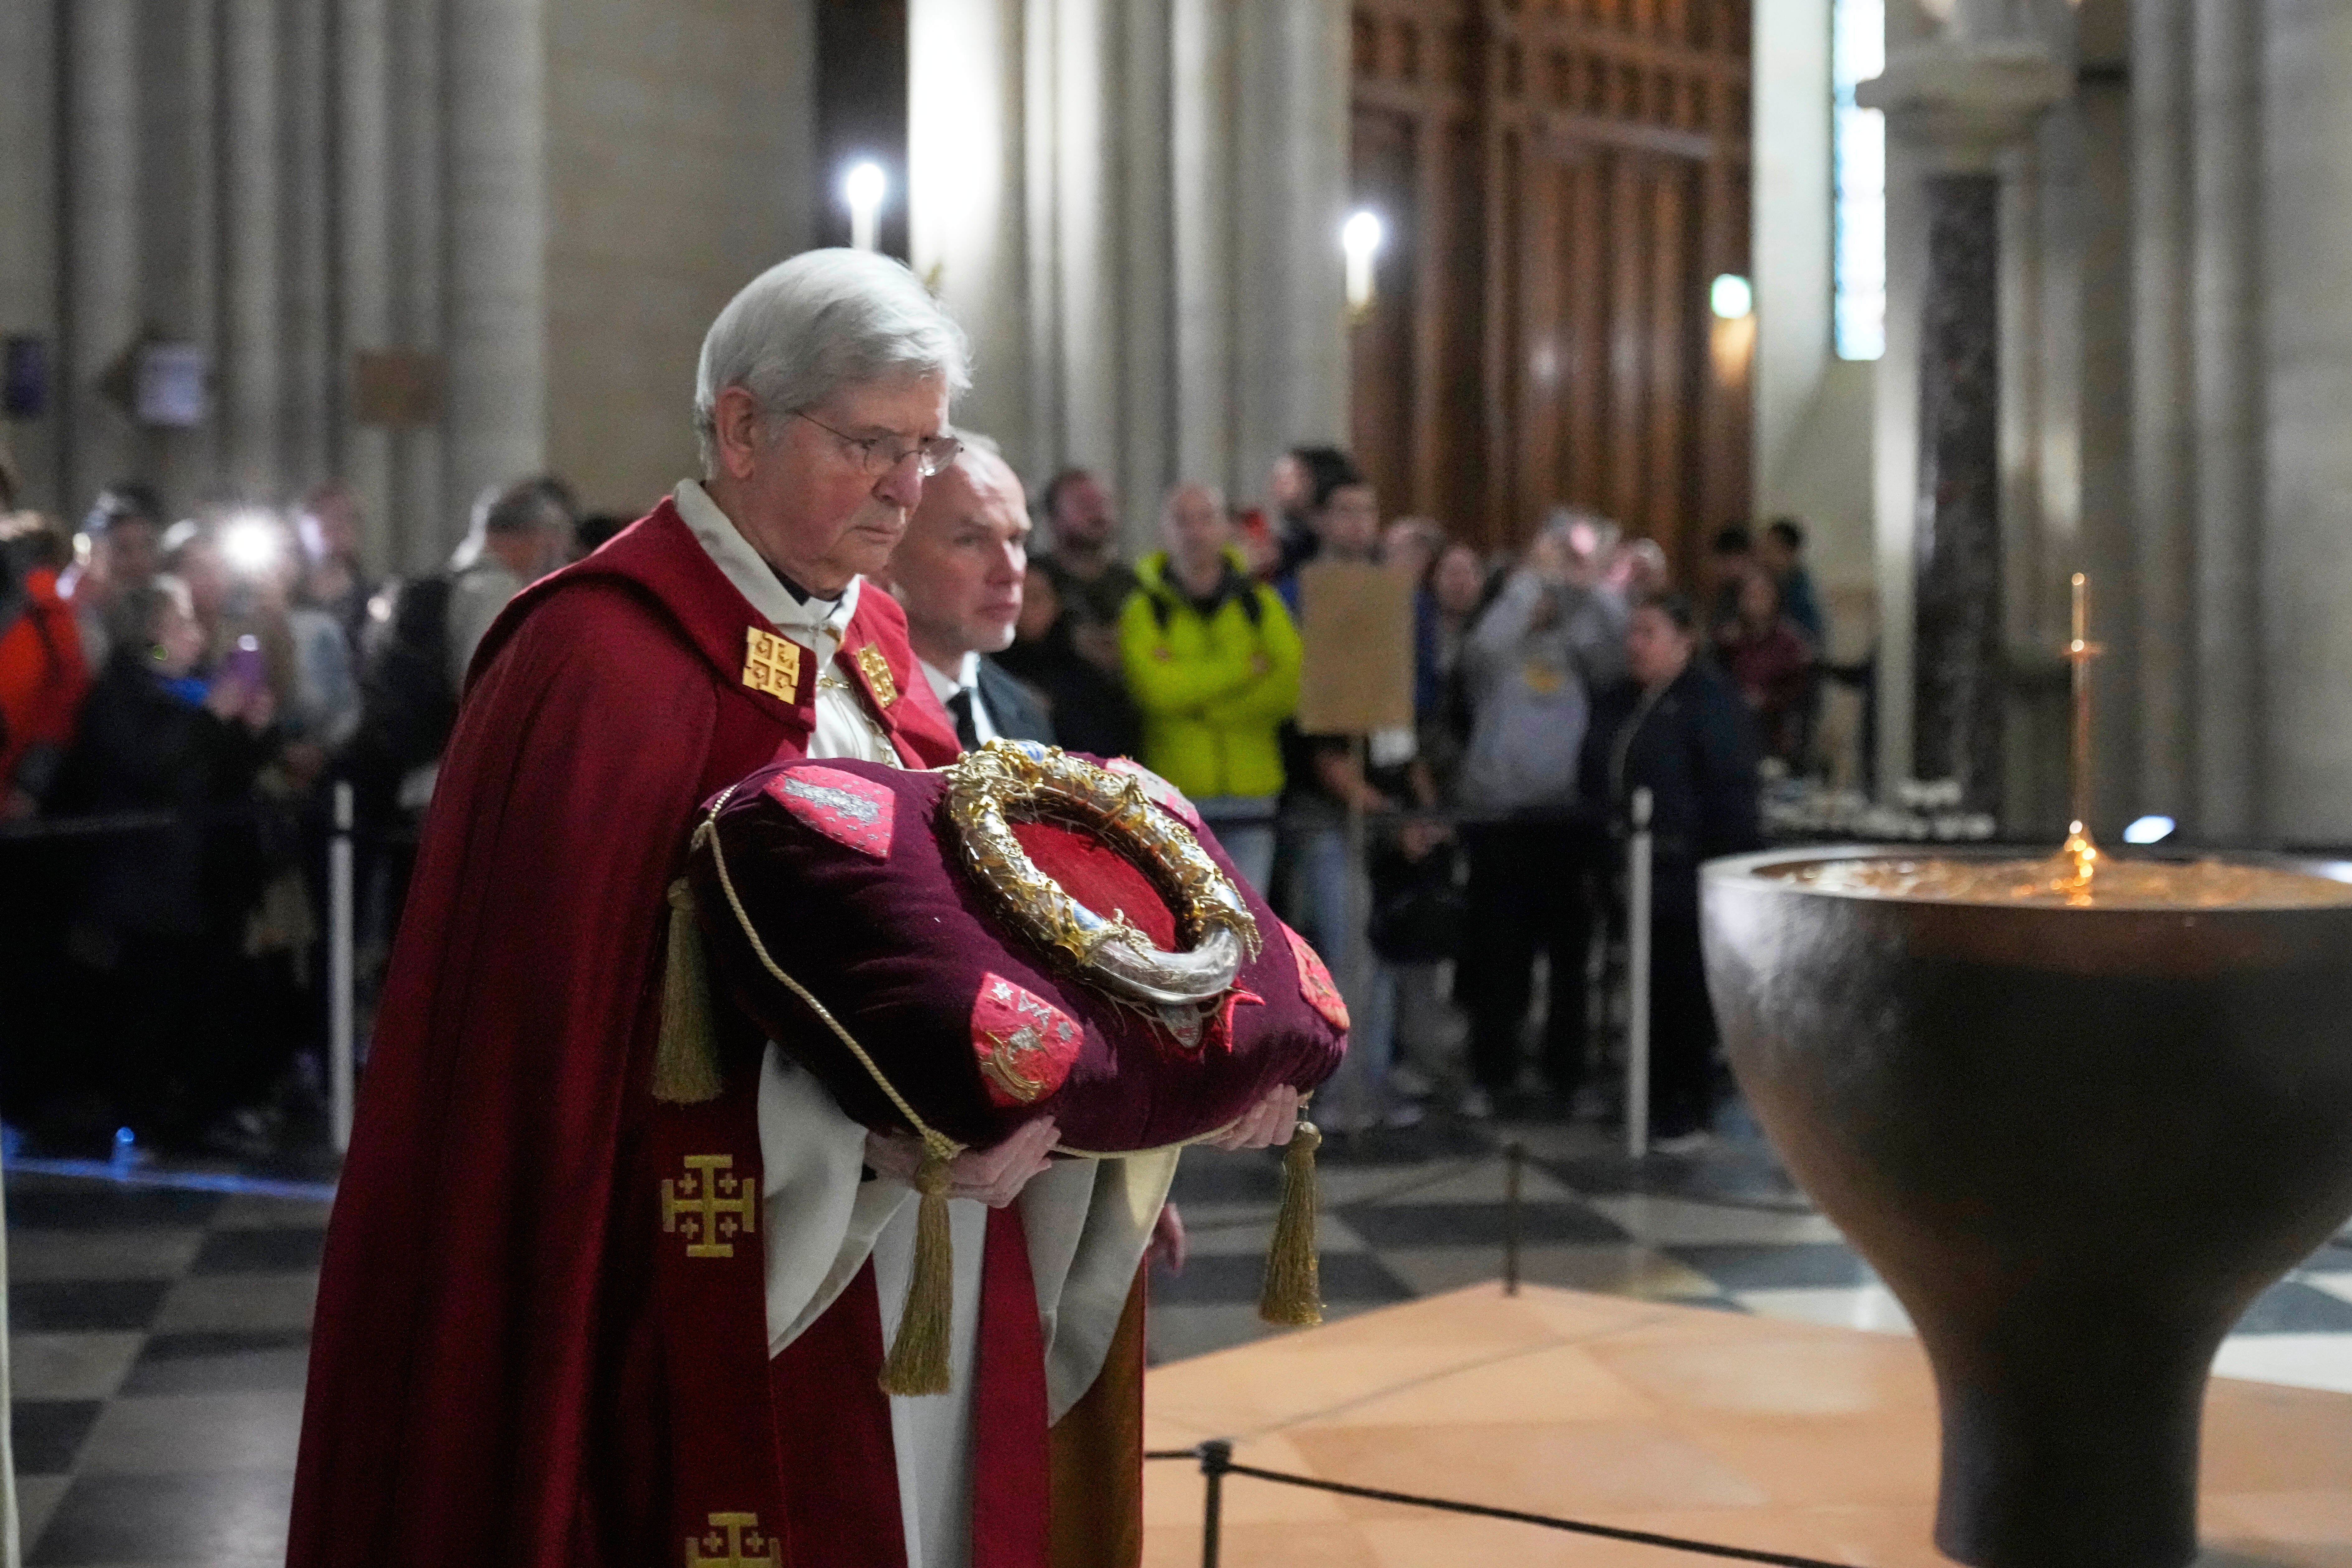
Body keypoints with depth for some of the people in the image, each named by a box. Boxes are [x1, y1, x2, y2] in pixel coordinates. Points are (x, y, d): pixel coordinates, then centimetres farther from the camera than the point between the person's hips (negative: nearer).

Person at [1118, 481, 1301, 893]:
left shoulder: (1259, 603, 9)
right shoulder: (1145, 609, 2)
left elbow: (1292, 686, -4)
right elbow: (1158, 688, -14)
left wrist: (1200, 701, -10)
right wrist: (1247, 668, -10)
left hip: (1251, 797, 2)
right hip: (1175, 796, -2)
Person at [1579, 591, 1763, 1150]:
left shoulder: (1711, 702, -8)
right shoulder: (1616, 703, 16)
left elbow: (1731, 793, -14)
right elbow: (1594, 782, 23)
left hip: (1684, 878, -7)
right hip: (1631, 874, 7)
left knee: (1684, 995, -2)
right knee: (1646, 993, 10)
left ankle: (1689, 1114, 7)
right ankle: (1655, 1104, 19)